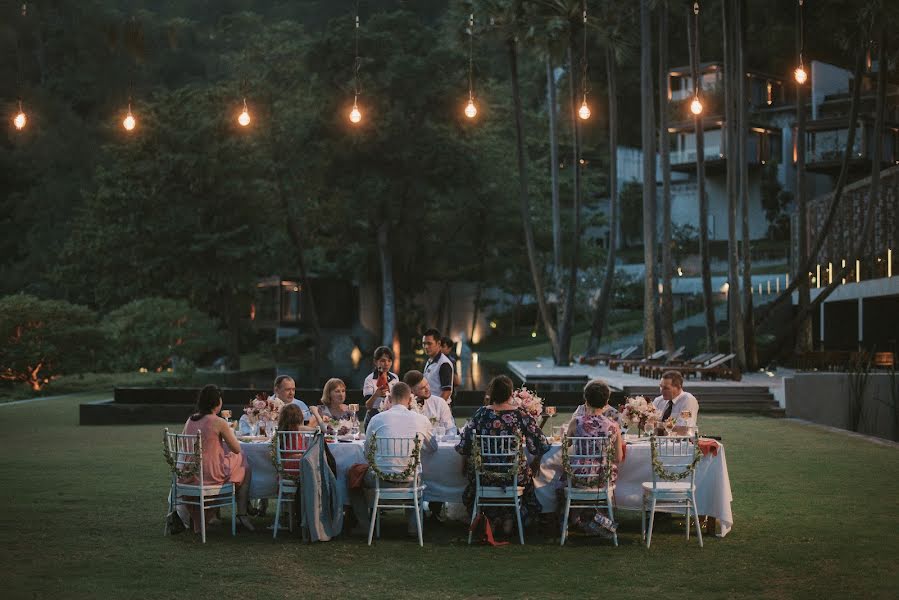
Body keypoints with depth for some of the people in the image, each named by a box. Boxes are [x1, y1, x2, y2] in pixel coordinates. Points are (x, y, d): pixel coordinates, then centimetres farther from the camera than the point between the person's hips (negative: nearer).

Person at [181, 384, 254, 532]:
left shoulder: (190, 421, 3)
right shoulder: (219, 422, -14)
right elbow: (236, 449, -8)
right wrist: (229, 434, 12)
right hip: (212, 474, -6)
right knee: (245, 467, 20)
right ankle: (242, 514, 16)